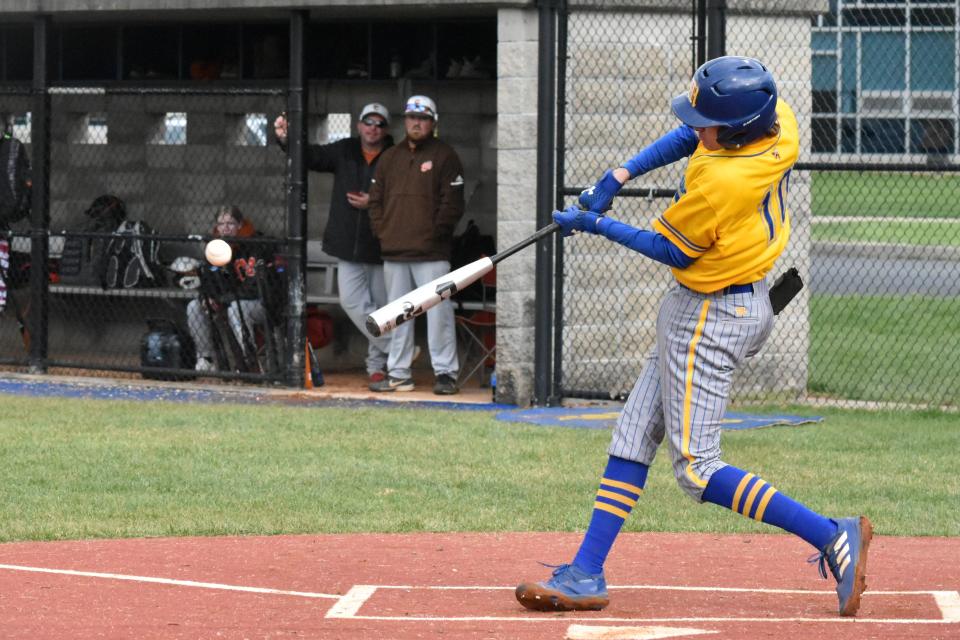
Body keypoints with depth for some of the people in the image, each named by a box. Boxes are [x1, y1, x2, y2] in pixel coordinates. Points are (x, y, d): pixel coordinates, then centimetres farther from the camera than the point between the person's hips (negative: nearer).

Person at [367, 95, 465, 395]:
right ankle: (398, 374, 14)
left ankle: (445, 373, -5)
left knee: (438, 312, -8)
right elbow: (375, 199, 18)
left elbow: (452, 202, -5)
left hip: (431, 254, -6)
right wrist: (382, 231, 5)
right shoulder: (389, 158, 17)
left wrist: (435, 232, -11)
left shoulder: (444, 156, 1)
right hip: (394, 252, 6)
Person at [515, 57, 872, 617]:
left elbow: (672, 251, -13)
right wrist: (620, 176, 3)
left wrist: (596, 224, -1)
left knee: (697, 470, -5)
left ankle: (832, 535, -6)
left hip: (710, 315, -10)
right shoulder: (778, 119, -7)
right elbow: (691, 137, 11)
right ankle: (587, 575, 16)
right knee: (633, 437, 13)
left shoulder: (718, 182, -30)